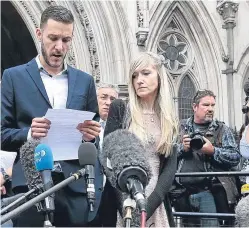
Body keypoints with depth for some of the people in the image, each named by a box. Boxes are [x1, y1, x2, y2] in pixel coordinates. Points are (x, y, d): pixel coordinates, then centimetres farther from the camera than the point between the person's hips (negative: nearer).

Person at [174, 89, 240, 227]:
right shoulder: (181, 129, 12)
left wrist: (213, 151, -15)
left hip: (207, 191, -2)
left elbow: (235, 157, -3)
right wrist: (182, 148, -11)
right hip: (182, 191, 2)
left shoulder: (222, 130, 8)